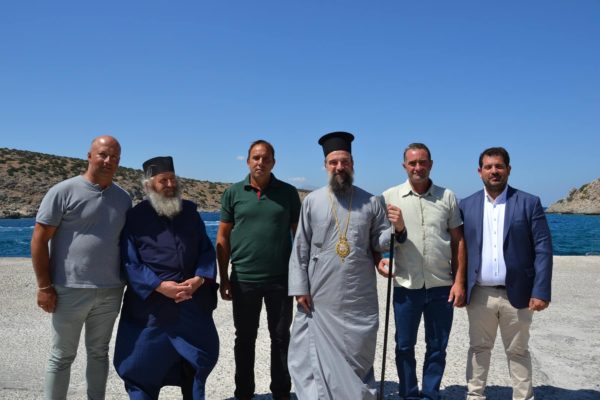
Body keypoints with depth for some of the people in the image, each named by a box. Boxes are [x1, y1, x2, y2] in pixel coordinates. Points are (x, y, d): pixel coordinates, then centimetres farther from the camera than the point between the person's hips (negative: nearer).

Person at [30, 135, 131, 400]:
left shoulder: (123, 198, 7)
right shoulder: (63, 191, -7)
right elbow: (39, 240, -7)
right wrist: (44, 286, -10)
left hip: (110, 292, 4)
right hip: (70, 291, -4)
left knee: (99, 353, 16)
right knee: (62, 357, 7)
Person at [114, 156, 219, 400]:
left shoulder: (190, 211, 8)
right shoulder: (135, 217, -4)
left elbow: (206, 250, 7)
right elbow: (129, 262, -9)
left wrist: (200, 279, -11)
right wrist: (159, 286, -20)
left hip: (192, 304, 4)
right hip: (149, 306, -3)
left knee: (198, 359, 14)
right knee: (143, 363, 7)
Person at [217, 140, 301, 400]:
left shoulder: (288, 193, 1)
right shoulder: (233, 193, 2)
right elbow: (222, 237, 3)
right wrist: (223, 278, 0)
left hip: (281, 279, 0)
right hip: (243, 280, 0)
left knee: (281, 339, 10)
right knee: (245, 339, 12)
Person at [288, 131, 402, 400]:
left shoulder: (371, 202, 5)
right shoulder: (312, 201, 2)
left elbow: (380, 243, 7)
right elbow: (300, 249, 1)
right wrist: (300, 289, -5)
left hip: (360, 299, 1)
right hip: (320, 298, 0)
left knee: (358, 357, 12)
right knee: (317, 356, 5)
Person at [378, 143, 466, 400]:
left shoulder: (447, 197, 4)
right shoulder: (389, 197, 0)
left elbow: (458, 242, 5)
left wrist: (459, 282, 0)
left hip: (442, 286, 1)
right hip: (406, 286, -1)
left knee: (437, 347, 11)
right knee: (404, 346, 10)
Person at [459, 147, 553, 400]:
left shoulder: (529, 203, -2)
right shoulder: (466, 206, 4)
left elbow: (543, 249, -5)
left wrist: (541, 291, -11)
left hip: (516, 293, -2)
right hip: (479, 294, 2)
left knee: (518, 351, 12)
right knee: (479, 348, 14)